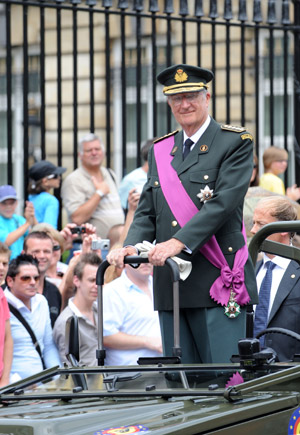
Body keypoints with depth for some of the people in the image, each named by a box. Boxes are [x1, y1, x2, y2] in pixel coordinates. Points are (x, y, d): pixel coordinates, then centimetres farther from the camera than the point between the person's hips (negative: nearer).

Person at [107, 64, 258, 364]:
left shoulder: (236, 143, 0)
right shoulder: (160, 150, 18)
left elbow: (223, 203, -13)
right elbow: (147, 212, 15)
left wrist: (178, 242, -23)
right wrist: (131, 246, -6)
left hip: (218, 282, -6)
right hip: (171, 285, 6)